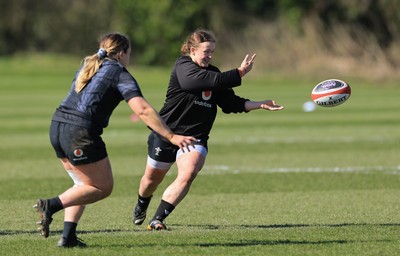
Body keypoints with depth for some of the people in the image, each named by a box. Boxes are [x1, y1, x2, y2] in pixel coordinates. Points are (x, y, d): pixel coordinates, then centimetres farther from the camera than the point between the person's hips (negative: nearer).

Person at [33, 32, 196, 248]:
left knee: (85, 185, 21)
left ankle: (68, 237, 9)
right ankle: (51, 205, -8)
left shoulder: (87, 66, 21)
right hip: (80, 133, -8)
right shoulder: (120, 74, -2)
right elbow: (143, 110, -12)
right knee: (103, 187, 6)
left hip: (57, 126, 8)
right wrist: (171, 137, -14)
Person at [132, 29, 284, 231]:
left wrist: (260, 105, -5)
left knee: (188, 174, -23)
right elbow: (213, 81, -31)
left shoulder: (212, 72, 6)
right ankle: (141, 206, 48)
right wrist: (240, 73, -26)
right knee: (152, 178, 13)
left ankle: (157, 219, -17)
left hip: (195, 137, 4)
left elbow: (230, 103, 5)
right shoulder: (183, 68, -15)